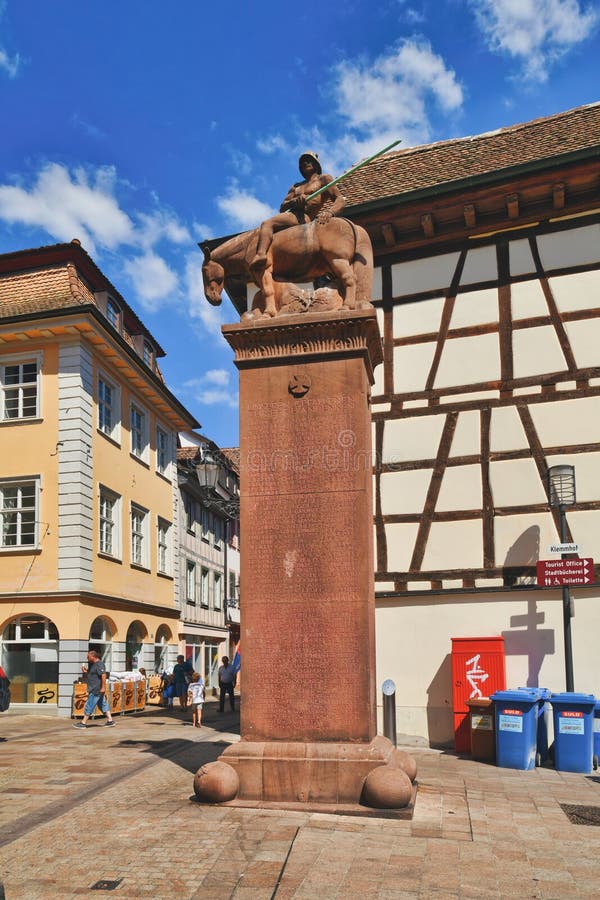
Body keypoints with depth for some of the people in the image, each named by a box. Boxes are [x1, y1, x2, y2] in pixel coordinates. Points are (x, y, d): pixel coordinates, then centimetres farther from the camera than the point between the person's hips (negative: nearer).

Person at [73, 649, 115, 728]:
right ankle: (110, 720, 14)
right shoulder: (92, 664, 16)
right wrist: (85, 672, 6)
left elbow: (103, 675, -23)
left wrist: (103, 687, -25)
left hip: (96, 690, -10)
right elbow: (91, 675, 25)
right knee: (103, 704, 11)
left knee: (89, 705, -4)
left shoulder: (99, 664, -16)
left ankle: (83, 723, 3)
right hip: (93, 689, 10)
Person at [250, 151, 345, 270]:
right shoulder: (296, 187, 29)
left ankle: (261, 254, -55)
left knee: (268, 224, -30)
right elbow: (282, 208, 18)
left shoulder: (324, 179, 12)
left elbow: (340, 200, -2)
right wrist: (295, 201, -6)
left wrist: (329, 213, -26)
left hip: (305, 218, -9)